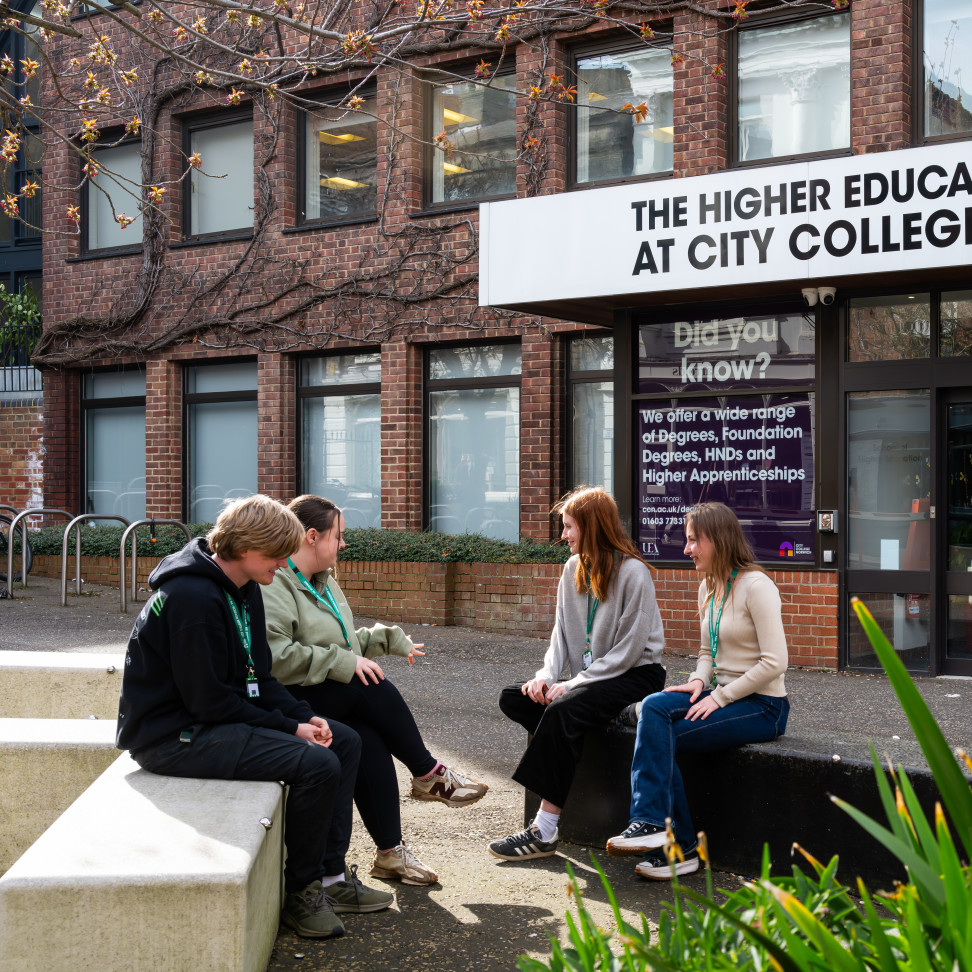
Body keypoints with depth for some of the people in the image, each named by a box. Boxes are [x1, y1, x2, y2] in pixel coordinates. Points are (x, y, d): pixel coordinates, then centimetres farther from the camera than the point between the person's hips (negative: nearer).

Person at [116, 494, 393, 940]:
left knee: (344, 742, 7)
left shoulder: (245, 590, 8)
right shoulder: (193, 597, -23)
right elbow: (210, 701, -24)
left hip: (228, 716, 11)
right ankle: (300, 891, -4)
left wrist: (305, 717, -3)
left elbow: (258, 677, 13)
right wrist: (290, 728, -17)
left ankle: (331, 876, 12)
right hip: (174, 735, -11)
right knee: (317, 764, -23)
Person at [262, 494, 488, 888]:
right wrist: (344, 662, -22)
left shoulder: (323, 581, 20)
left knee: (369, 738, -22)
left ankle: (390, 851, -20)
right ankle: (429, 774, -9)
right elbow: (276, 656, -24)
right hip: (292, 698, -8)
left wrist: (393, 640, 26)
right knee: (374, 688, -27)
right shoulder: (274, 584, -11)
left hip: (339, 696, 8)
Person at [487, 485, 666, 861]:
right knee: (512, 698, -8)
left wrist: (573, 684, -20)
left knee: (563, 709, -32)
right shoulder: (573, 569, 8)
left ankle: (543, 832, -30)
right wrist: (547, 674, -8)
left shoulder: (633, 573, -15)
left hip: (634, 676, -8)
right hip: (588, 678, 8)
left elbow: (628, 651, -17)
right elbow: (562, 633, 11)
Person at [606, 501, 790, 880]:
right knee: (653, 707, -19)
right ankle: (653, 827, -19)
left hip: (762, 706, -7)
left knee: (659, 739, -20)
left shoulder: (755, 586, -14)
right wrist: (699, 682, -1)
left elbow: (774, 662, -19)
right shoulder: (708, 587, 12)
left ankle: (679, 847, -14)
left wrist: (719, 697, -18)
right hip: (723, 693, 7)